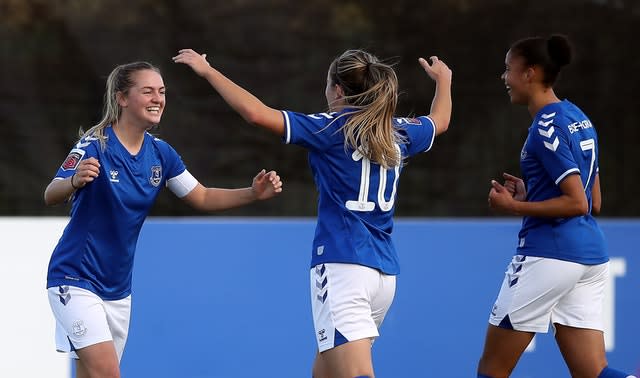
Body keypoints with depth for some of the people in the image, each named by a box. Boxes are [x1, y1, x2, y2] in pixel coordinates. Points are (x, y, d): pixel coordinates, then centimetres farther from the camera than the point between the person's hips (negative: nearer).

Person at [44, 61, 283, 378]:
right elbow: (51, 196, -28)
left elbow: (202, 198, 12)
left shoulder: (161, 153, 2)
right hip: (76, 280, -7)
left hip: (118, 288, 7)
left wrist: (254, 193, -4)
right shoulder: (95, 145, -17)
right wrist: (74, 181, -52)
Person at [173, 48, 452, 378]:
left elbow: (256, 112, -13)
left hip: (342, 266, -7)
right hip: (385, 272, 7)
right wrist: (443, 79, 56)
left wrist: (208, 70, -3)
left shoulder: (331, 129, -4)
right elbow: (439, 121, 36)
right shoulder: (398, 133, 13)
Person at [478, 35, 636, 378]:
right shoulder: (579, 119, 15)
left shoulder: (546, 127, -13)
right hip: (591, 257, 9)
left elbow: (578, 203, -19)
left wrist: (513, 206, -13)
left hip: (548, 256, -9)